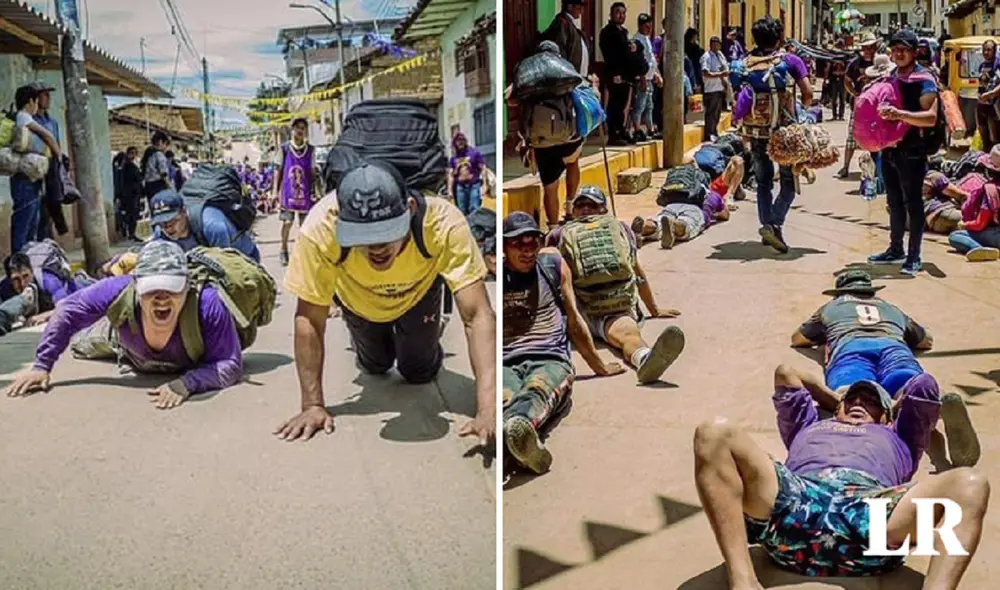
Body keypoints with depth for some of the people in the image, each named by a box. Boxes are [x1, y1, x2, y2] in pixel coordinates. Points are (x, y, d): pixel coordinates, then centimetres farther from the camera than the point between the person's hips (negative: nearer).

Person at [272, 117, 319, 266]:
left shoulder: (310, 150, 7)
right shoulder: (284, 149, 2)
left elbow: (313, 173, 10)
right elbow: (278, 171, 5)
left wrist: (316, 191, 4)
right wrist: (275, 191, 1)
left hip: (305, 192, 1)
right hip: (288, 192, -1)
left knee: (305, 224, 3)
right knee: (287, 222, -6)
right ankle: (284, 251, 11)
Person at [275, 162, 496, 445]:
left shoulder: (443, 223, -45)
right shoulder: (320, 228, -44)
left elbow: (478, 316, -48)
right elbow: (308, 320, -34)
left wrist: (487, 409, -57)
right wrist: (313, 405, -34)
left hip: (418, 293, 0)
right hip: (357, 297, 1)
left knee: (419, 372, 10)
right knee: (376, 366, 19)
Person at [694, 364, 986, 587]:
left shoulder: (895, 437, 45)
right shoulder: (810, 426, 46)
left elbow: (924, 384, 41)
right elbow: (785, 373, 52)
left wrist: (896, 410, 59)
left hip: (873, 510, 0)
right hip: (797, 502, 0)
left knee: (970, 485, -25)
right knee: (714, 433, -23)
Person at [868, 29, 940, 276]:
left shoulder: (924, 79, -11)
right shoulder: (892, 77, 12)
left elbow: (931, 117, -23)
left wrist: (901, 114, -35)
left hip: (912, 151, -7)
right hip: (889, 148, 7)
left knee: (913, 203, -1)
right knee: (894, 202, 15)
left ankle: (914, 257, 6)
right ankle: (896, 249, 27)